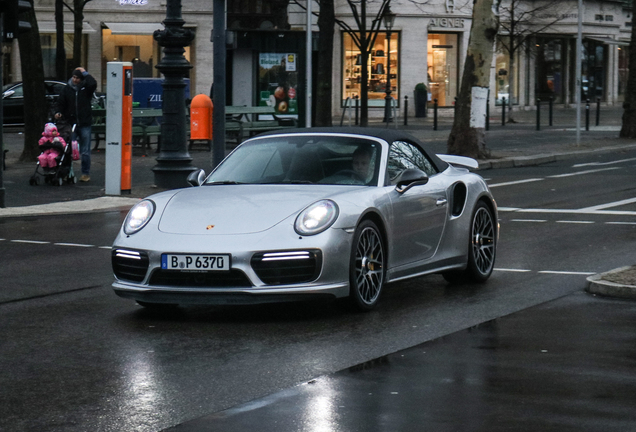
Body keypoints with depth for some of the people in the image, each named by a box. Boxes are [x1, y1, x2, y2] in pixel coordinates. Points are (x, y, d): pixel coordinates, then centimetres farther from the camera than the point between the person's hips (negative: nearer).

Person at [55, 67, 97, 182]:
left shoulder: (86, 88, 1)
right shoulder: (67, 89, 8)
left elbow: (93, 84, -21)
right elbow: (61, 103, 13)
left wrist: (85, 73, -9)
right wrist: (59, 113, -6)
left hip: (85, 124, -2)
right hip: (71, 124, 2)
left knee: (85, 151, 2)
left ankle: (86, 174, 10)